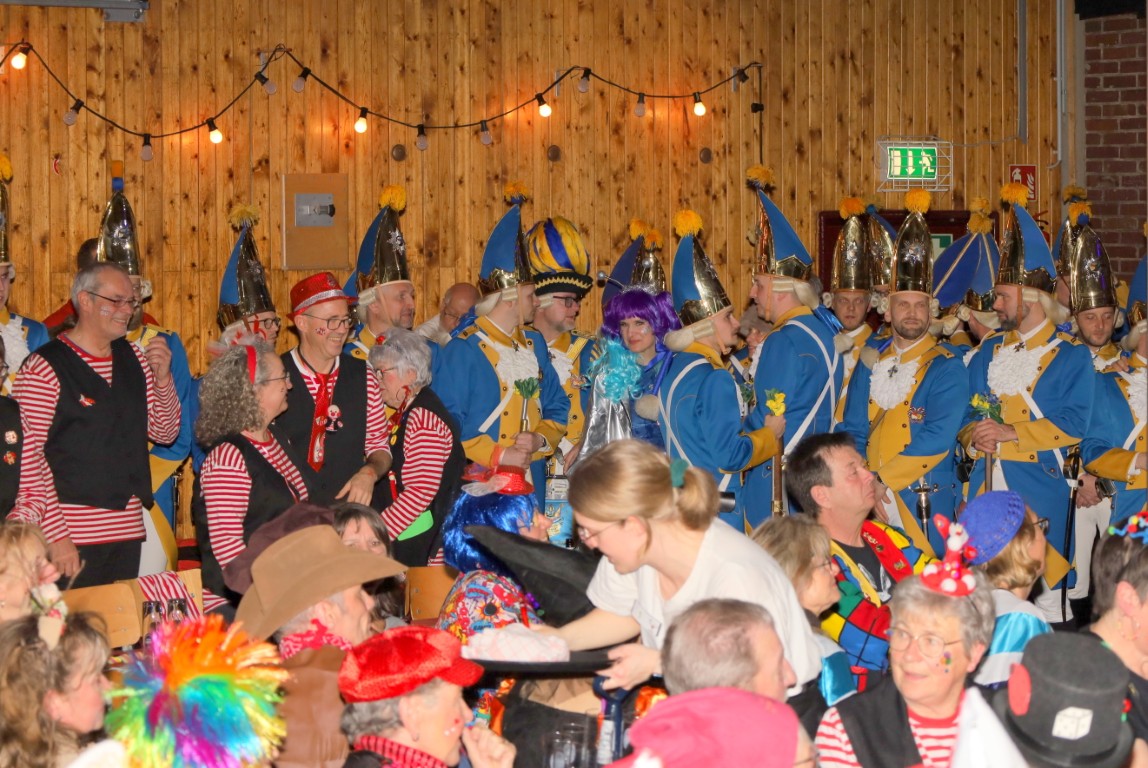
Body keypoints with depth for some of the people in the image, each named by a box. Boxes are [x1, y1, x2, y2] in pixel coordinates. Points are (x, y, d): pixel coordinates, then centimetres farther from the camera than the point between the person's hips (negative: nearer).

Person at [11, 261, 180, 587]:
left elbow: (165, 433, 16)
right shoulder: (44, 368, -8)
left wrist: (162, 378, -2)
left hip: (128, 528, 6)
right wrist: (55, 535, -17)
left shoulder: (134, 358, 12)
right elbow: (27, 458, -12)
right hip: (72, 535, -6)